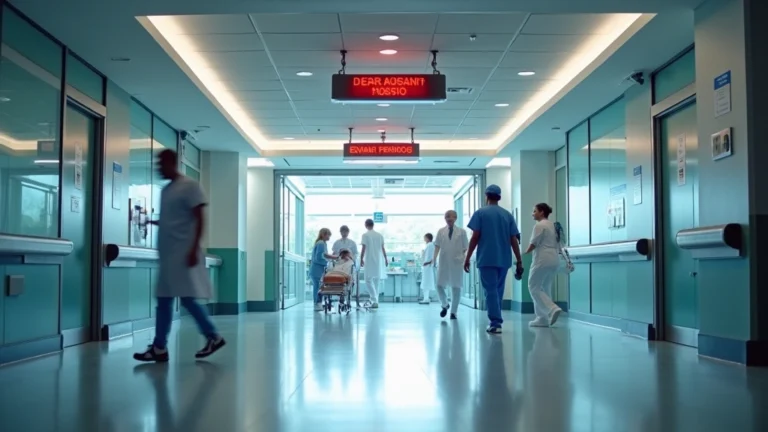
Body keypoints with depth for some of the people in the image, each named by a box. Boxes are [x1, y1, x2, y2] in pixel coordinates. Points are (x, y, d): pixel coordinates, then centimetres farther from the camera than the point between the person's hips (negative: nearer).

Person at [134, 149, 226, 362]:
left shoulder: (189, 186, -7)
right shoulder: (166, 190, 18)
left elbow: (199, 219, -13)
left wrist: (194, 248, -20)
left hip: (184, 253, -9)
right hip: (168, 253, 9)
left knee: (187, 298, -8)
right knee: (163, 300, 6)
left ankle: (212, 336, 6)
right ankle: (159, 347, 8)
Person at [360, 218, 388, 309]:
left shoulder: (365, 235, -6)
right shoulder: (379, 235, 7)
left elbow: (363, 248, -10)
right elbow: (383, 248, 8)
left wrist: (361, 259, -4)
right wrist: (385, 259, 15)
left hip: (369, 261, -5)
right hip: (378, 260, 5)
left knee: (368, 280, -2)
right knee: (376, 281, 13)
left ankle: (374, 301, -15)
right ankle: (375, 301, 18)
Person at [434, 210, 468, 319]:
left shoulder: (461, 231, 2)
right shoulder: (441, 231, 7)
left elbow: (465, 248, 4)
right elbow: (437, 246, 6)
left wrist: (465, 260, 0)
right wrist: (434, 258, -4)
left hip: (457, 263, -1)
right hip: (443, 262, 1)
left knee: (456, 288, 3)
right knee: (440, 285, -3)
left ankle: (453, 312, 14)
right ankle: (444, 305, 24)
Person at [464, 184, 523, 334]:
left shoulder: (480, 213, 0)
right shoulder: (507, 214, 9)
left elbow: (475, 237, -6)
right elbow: (513, 240, 5)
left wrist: (467, 258, 0)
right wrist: (519, 260, 8)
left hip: (487, 259, -4)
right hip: (503, 259, 4)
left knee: (491, 291, -2)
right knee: (498, 291, 15)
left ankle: (496, 323, -9)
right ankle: (496, 321, 22)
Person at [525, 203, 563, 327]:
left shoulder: (539, 225, -9)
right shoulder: (553, 226, 19)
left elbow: (533, 244, -10)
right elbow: (558, 245, 18)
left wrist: (526, 252, 6)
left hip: (543, 260, -9)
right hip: (555, 260, 9)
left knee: (534, 287, -3)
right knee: (545, 288, 13)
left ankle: (552, 309, -20)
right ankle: (543, 318, 11)